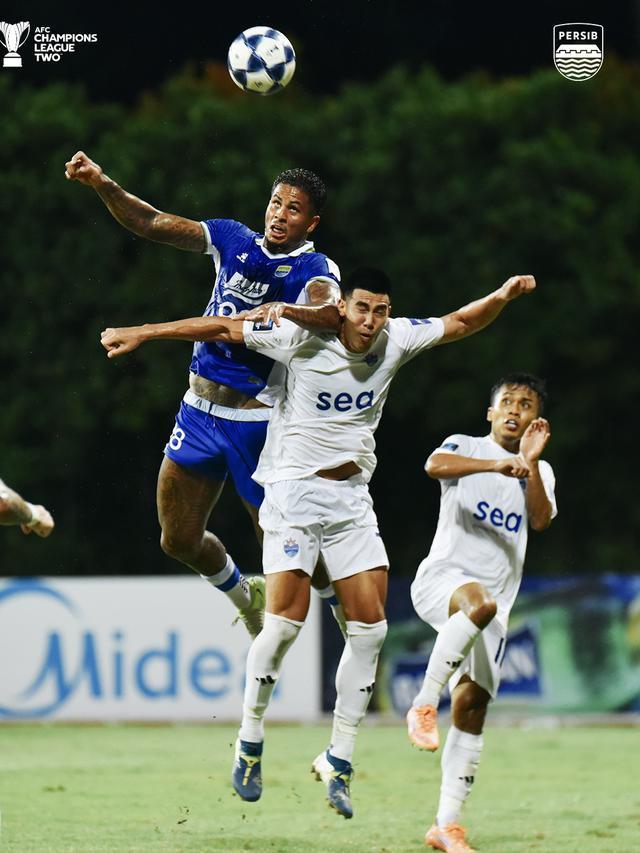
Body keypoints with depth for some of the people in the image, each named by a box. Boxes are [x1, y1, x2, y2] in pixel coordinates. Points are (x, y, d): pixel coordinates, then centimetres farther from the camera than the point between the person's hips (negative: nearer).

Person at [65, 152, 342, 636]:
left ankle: (352, 618, 23)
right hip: (199, 410, 5)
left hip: (256, 421, -5)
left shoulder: (313, 269, -10)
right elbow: (153, 224, 4)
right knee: (179, 540, 10)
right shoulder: (234, 241, 6)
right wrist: (103, 185, -10)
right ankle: (246, 598, 38)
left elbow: (331, 311, -32)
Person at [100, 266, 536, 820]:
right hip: (295, 489, -4)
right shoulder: (302, 337, -11)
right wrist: (141, 334, -9)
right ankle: (250, 742, 5)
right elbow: (223, 329, -8)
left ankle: (339, 759, 5)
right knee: (286, 620, -14)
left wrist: (503, 296, -12)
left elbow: (461, 322, 7)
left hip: (353, 498, 5)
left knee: (371, 626, -4)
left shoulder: (396, 340, 0)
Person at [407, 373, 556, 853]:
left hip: (494, 602, 4)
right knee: (479, 602, -40)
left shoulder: (539, 472, 20)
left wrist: (531, 461, -9)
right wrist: (495, 464, -31)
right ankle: (424, 704, -30)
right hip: (442, 578, -4)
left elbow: (541, 520, 0)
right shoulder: (465, 448, 7)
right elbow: (435, 465, -18)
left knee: (472, 703, -5)